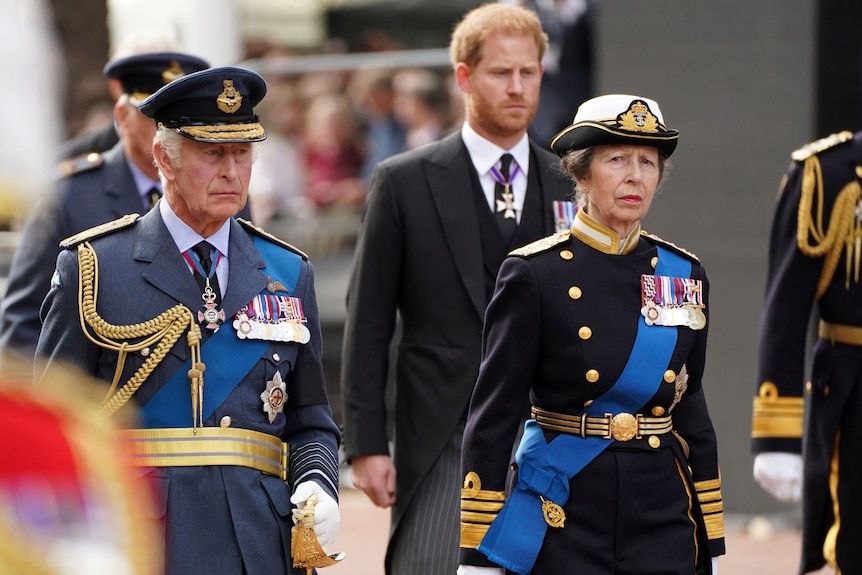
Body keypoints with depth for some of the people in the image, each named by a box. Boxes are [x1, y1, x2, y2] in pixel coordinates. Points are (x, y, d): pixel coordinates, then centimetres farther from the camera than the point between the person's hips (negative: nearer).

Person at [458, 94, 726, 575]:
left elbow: (692, 414, 14)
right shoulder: (535, 274, -5)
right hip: (562, 523, -3)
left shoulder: (685, 276, 8)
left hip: (662, 523, 4)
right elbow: (493, 415, -6)